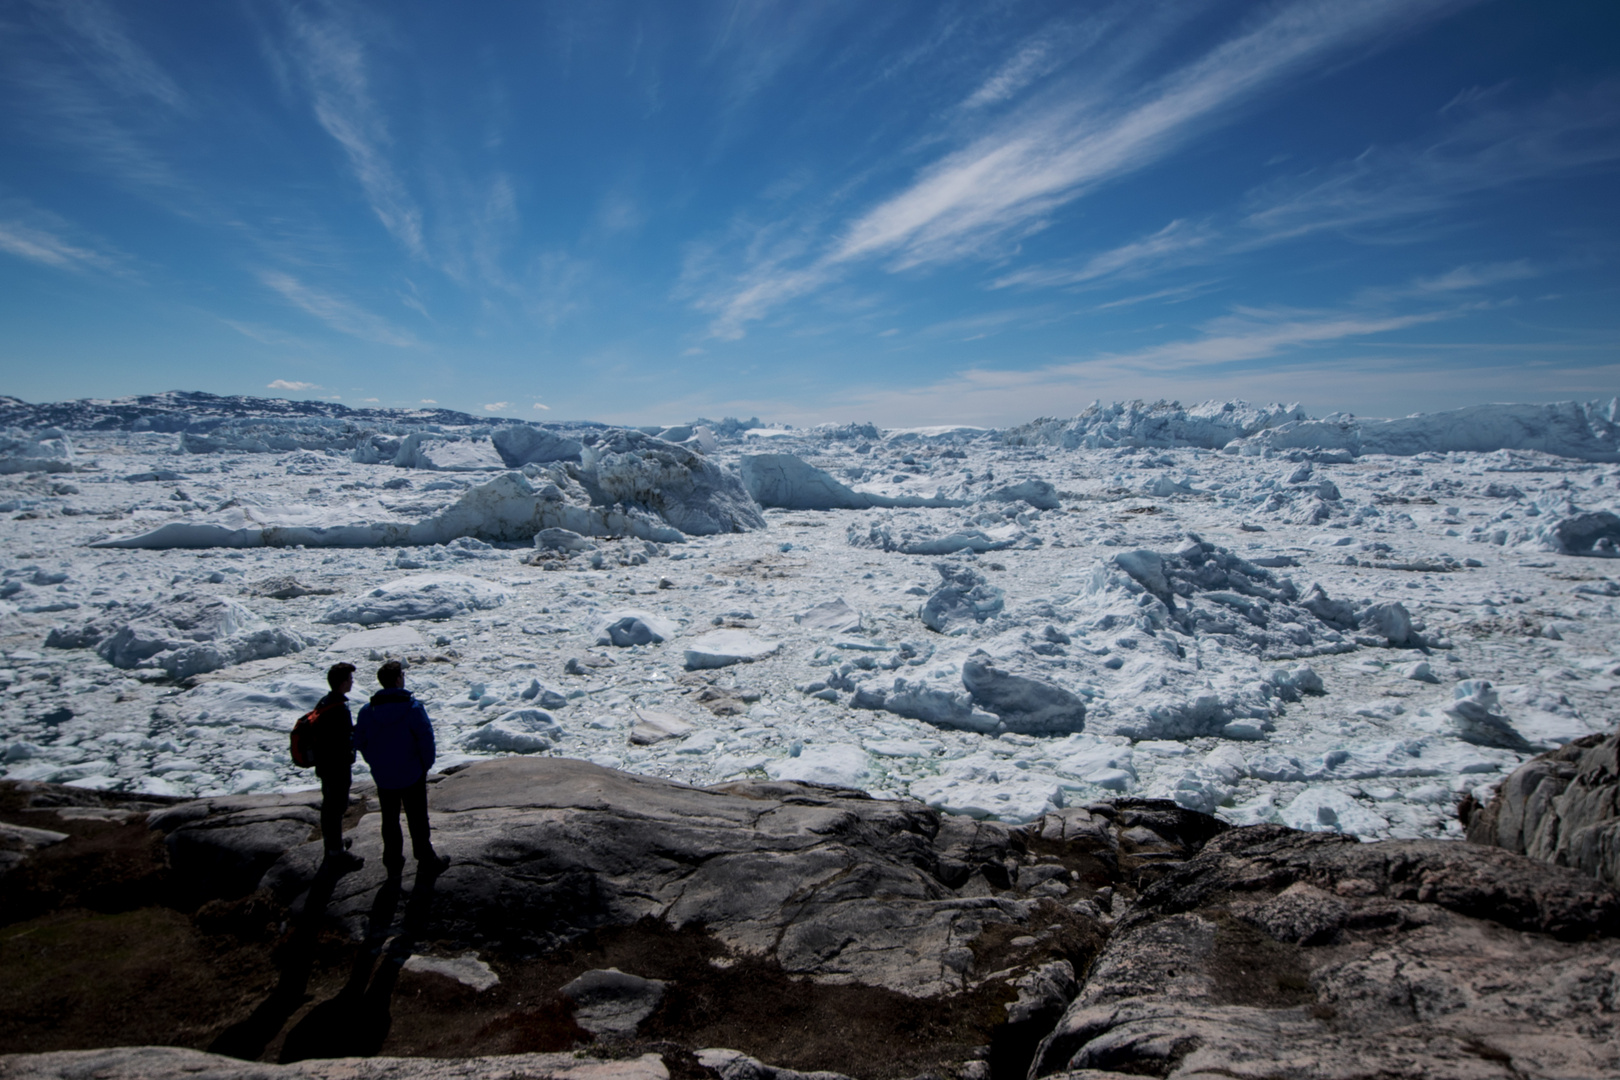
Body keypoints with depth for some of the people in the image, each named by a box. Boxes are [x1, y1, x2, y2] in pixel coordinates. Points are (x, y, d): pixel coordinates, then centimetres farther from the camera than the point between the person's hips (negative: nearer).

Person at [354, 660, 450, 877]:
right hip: (411, 775, -3)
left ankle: (393, 863, 28)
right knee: (417, 820, 10)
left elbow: (359, 742, 3)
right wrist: (426, 765, -1)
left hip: (382, 777, 4)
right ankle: (426, 860, 20)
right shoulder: (412, 707, -17)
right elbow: (426, 739, -17)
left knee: (389, 820, 18)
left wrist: (376, 764, 16)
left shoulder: (367, 710, -5)